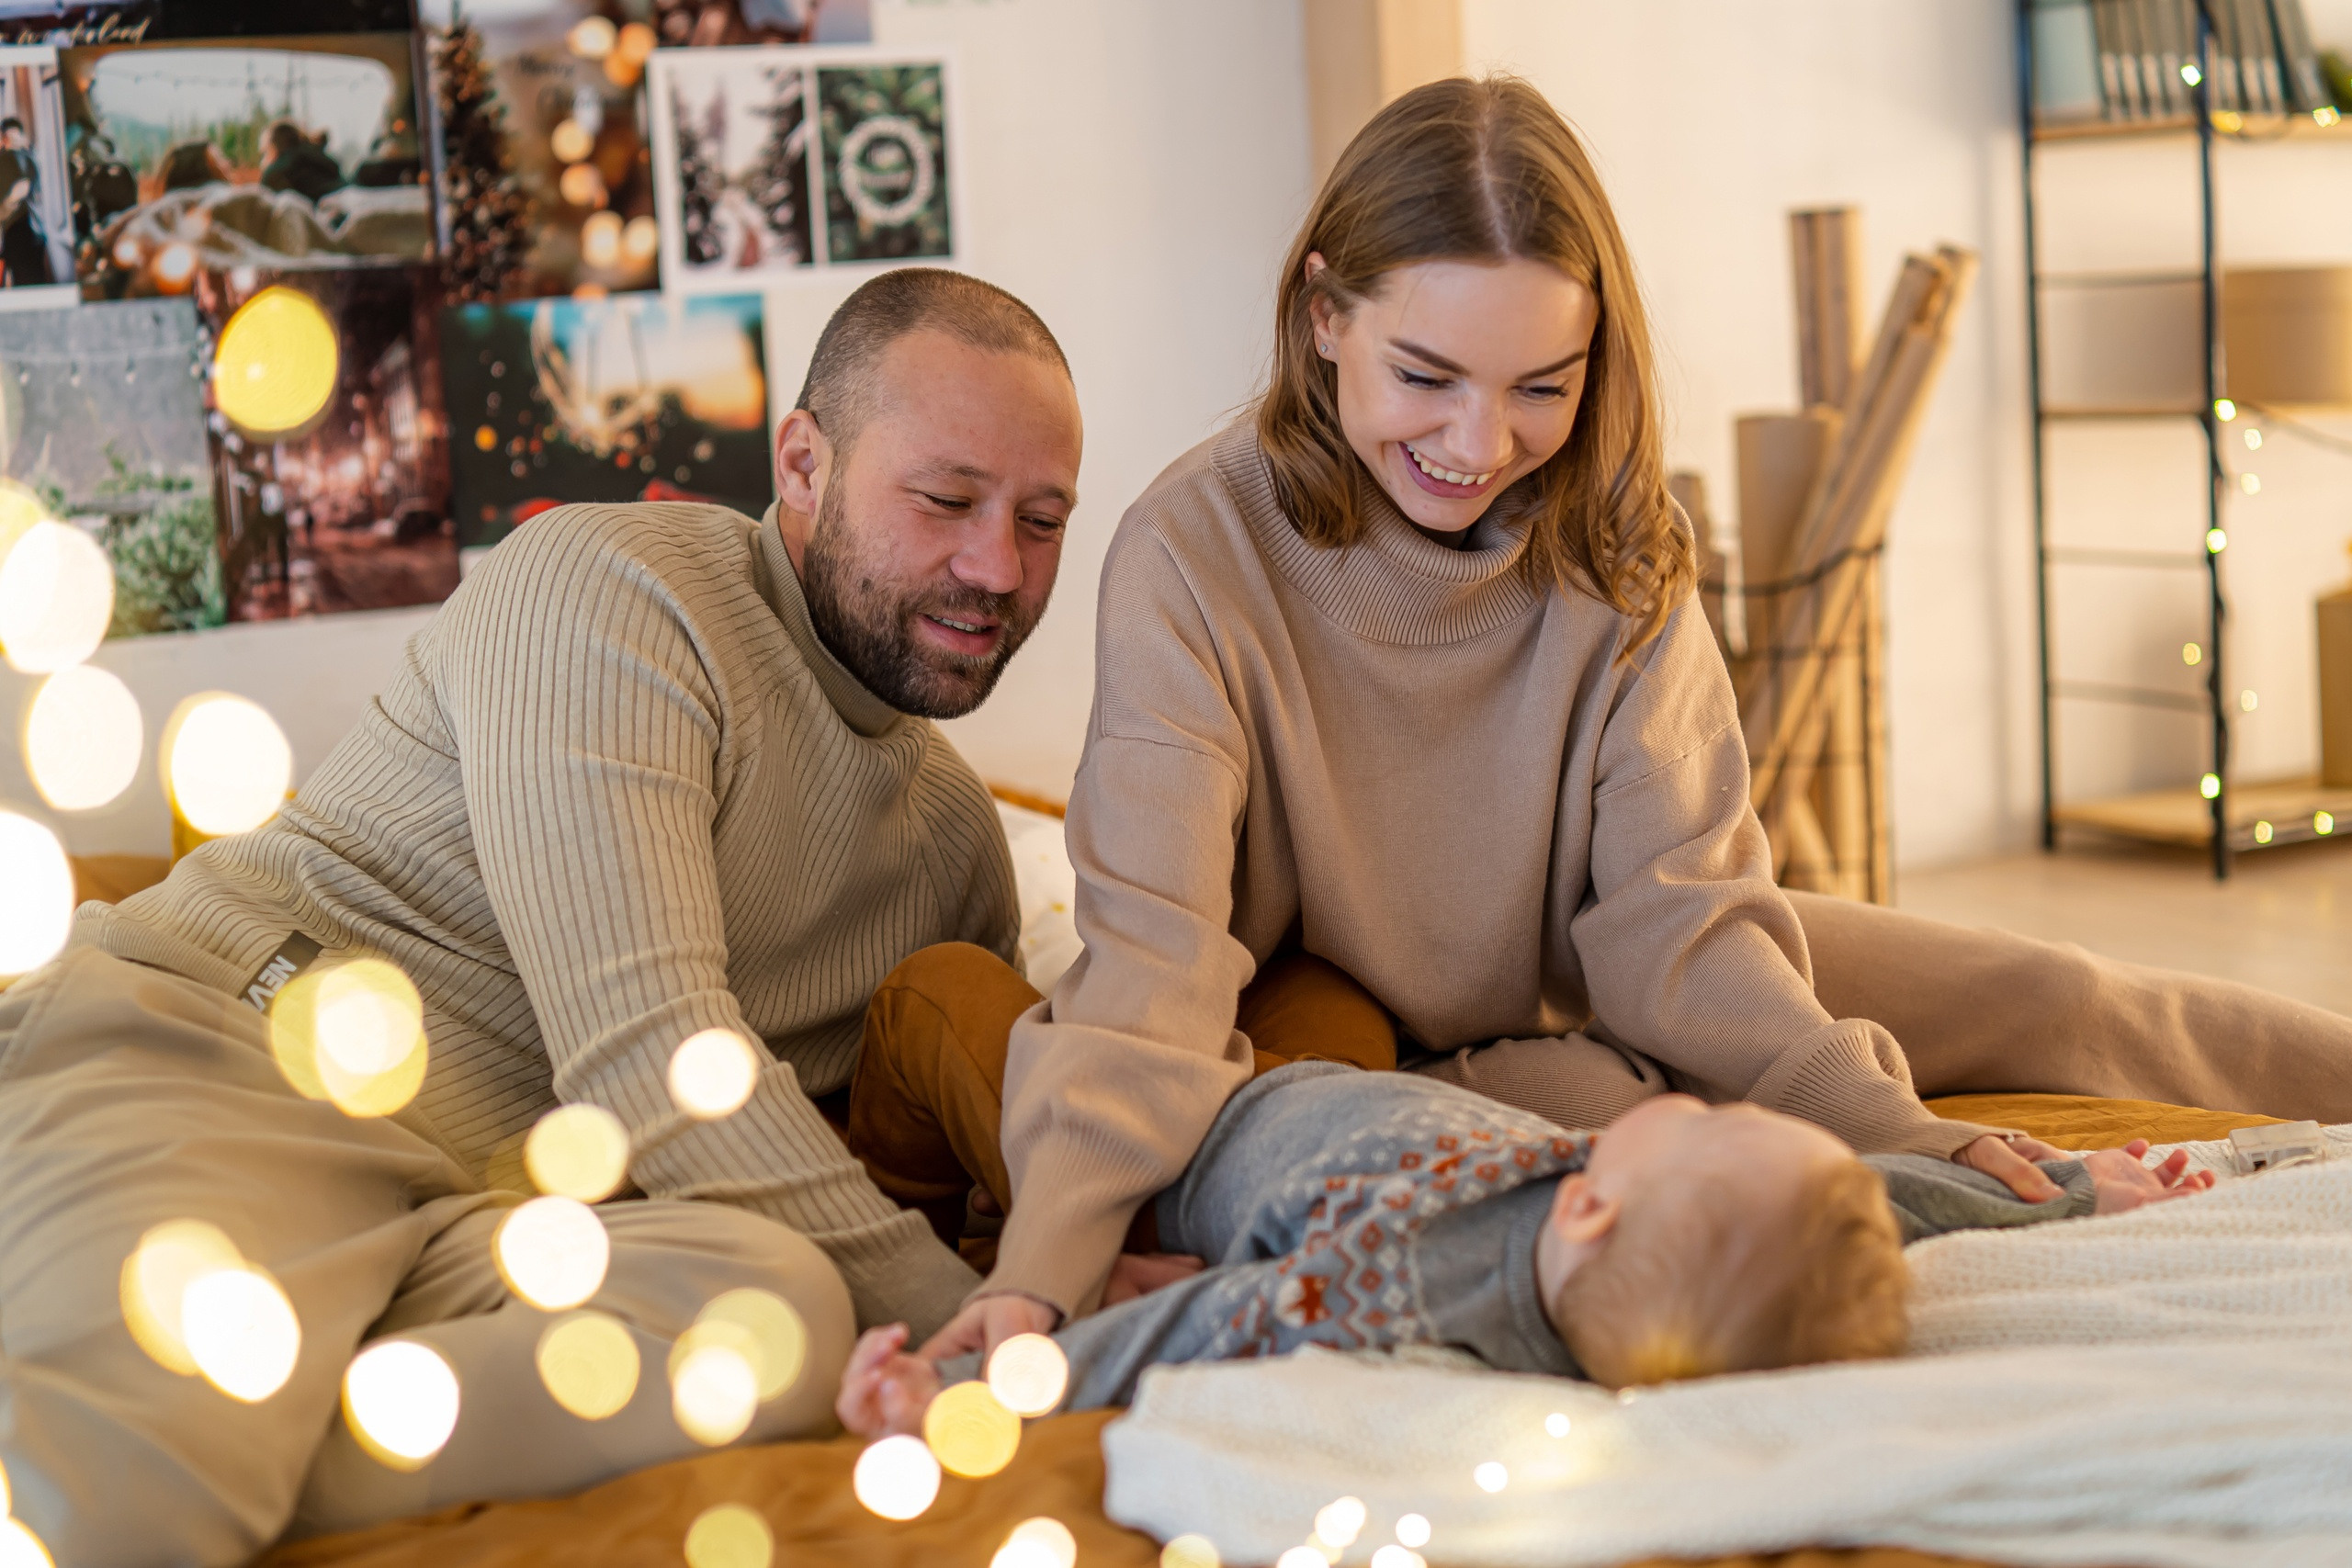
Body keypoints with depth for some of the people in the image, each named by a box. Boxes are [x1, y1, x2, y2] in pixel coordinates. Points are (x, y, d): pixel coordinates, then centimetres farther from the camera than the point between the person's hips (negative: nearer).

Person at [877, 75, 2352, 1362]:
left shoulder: (1614, 545, -13)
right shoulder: (1195, 555, -26)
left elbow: (1671, 909, -18)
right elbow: (1152, 951, -35)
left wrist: (1886, 1124, -33)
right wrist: (1040, 1273, -50)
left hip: (1607, 1003, 4)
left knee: (2050, 1006, -6)